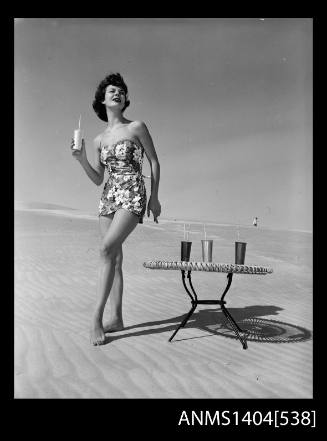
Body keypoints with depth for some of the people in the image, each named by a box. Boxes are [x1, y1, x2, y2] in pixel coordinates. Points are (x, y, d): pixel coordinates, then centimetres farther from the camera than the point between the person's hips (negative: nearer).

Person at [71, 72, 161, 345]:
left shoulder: (137, 127, 1)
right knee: (114, 258, 5)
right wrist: (81, 159, -3)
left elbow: (154, 162, 3)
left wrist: (154, 197, -3)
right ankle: (116, 319, 12)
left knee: (107, 248, -23)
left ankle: (98, 316, -17)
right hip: (109, 197, 6)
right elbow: (98, 179, 14)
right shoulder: (100, 140, 13)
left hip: (133, 195, -6)